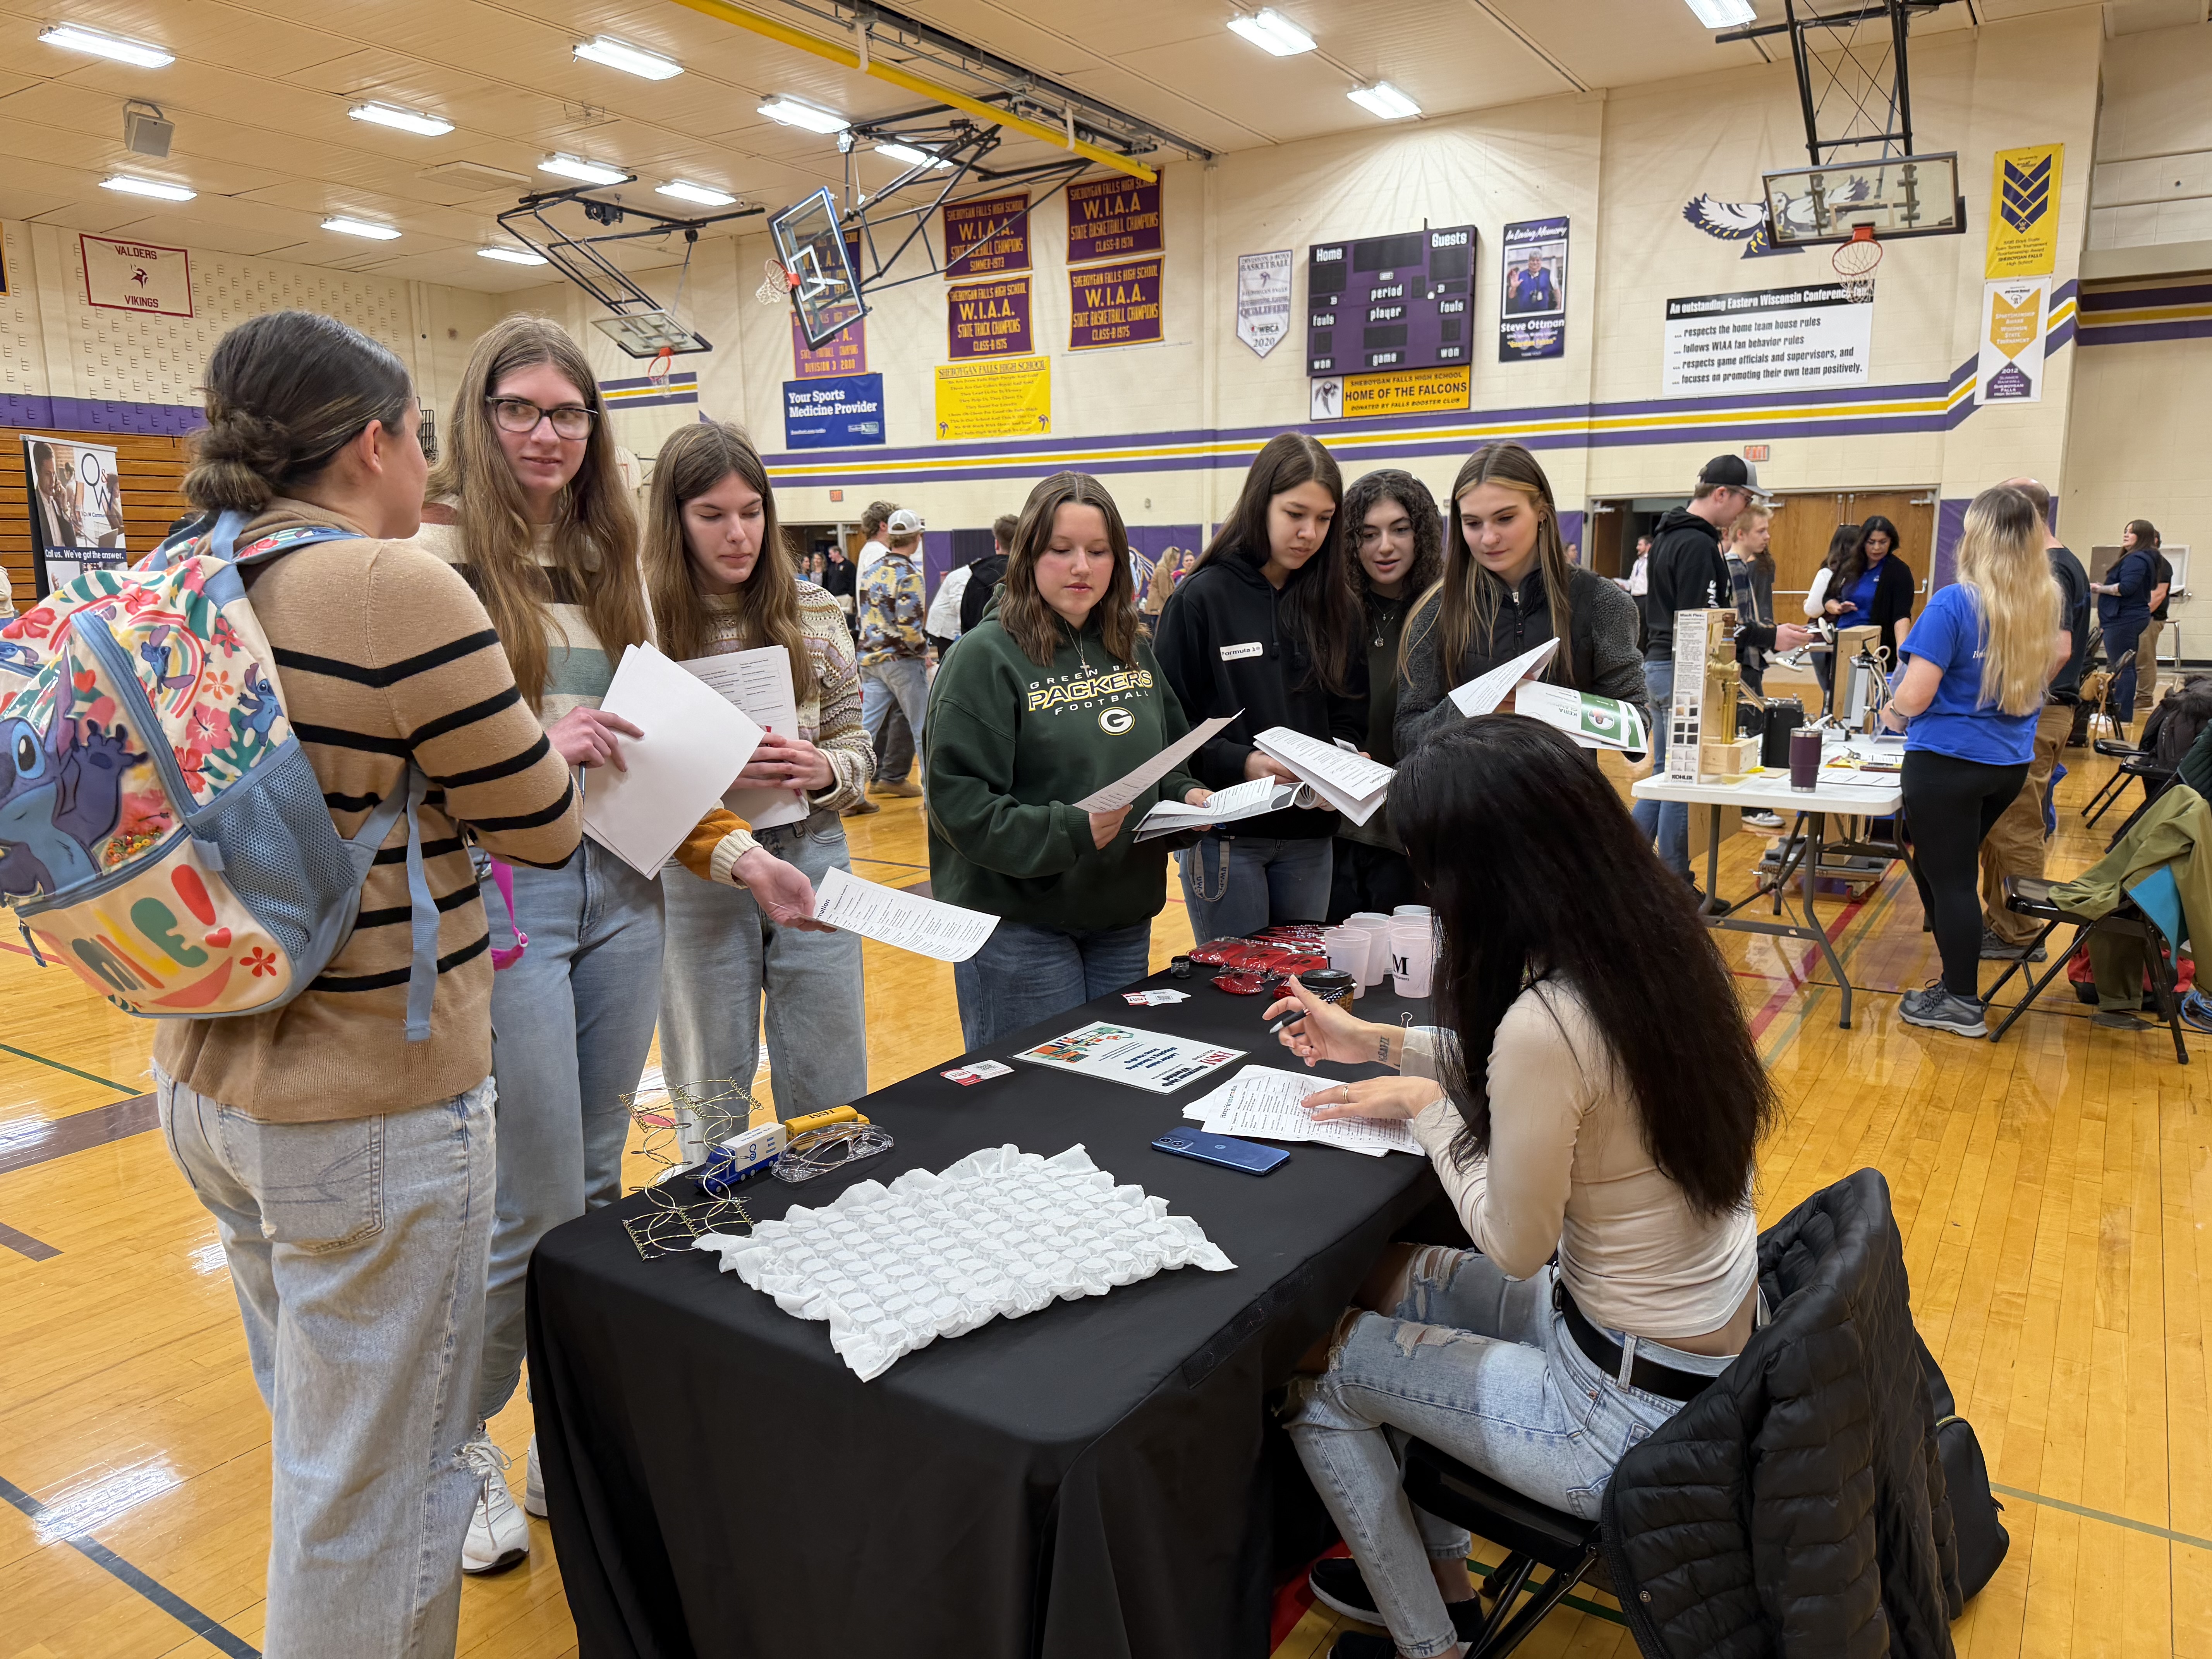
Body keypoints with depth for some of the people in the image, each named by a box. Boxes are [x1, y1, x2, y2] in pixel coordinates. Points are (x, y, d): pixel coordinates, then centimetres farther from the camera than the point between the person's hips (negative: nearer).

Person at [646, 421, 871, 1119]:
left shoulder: (814, 612, 3)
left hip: (812, 859, 2)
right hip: (694, 878, -2)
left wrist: (826, 770, -14)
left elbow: (858, 750, 6)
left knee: (833, 1101, 13)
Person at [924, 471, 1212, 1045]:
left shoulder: (1133, 650, 8)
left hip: (1125, 918, 6)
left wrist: (1186, 796, -2)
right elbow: (961, 805, -18)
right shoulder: (987, 657, -12)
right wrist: (1072, 831, -27)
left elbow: (1168, 759, 19)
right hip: (1020, 928, -6)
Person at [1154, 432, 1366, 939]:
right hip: (1227, 836, -4)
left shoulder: (1336, 604, 8)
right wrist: (1243, 763, -21)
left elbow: (1348, 716, 11)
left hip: (1309, 836, 4)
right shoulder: (1203, 597, -5)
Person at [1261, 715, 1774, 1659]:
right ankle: (1436, 1578, 36)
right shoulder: (1655, 941, -7)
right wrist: (1382, 1042, 14)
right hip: (1717, 1346, 8)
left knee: (1313, 1370, 8)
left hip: (1634, 1406, -8)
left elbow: (1513, 1245, -18)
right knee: (1389, 1277, 22)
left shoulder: (1545, 1020, -32)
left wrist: (1423, 1106, -6)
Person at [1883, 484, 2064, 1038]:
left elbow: (1914, 696, -18)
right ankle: (1958, 978, 31)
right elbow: (2049, 668, 20)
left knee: (1948, 878, 3)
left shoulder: (1955, 604, -17)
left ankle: (1962, 1003, 11)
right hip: (2011, 763, 7)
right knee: (1941, 867, 21)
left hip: (1948, 761, -7)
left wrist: (1894, 715, 2)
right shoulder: (2046, 602, 4)